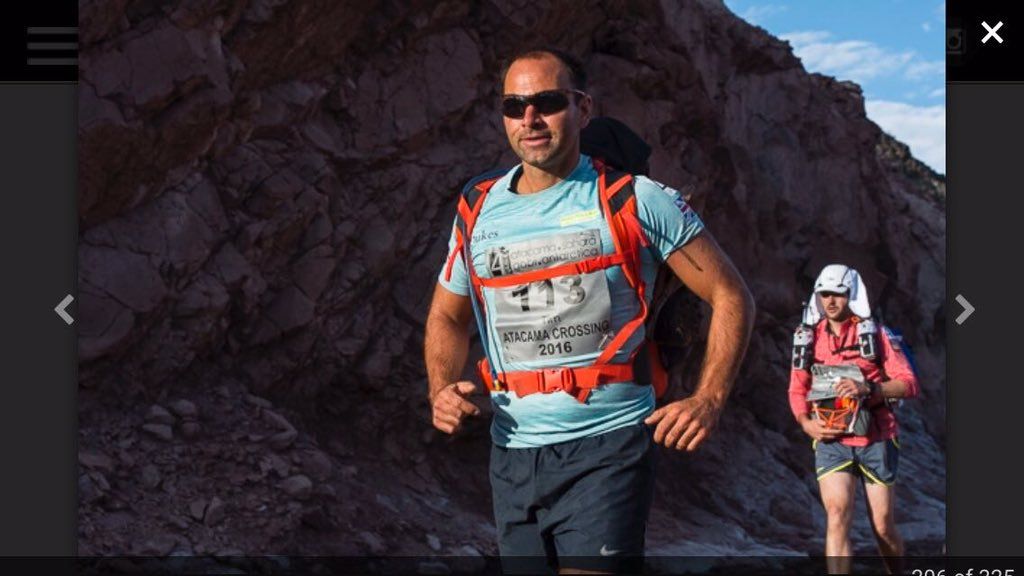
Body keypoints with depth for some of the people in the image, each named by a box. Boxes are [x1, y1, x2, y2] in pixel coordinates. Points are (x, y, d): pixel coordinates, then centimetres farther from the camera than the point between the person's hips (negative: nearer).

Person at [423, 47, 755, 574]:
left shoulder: (637, 202, -4)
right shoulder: (479, 213, 8)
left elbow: (730, 296, 0)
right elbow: (447, 317, 22)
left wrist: (708, 400, -13)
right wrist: (442, 390, 2)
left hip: (607, 449, -5)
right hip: (512, 452, 5)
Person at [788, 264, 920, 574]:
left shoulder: (876, 335, -2)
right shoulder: (809, 338, 5)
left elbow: (909, 384, -8)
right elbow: (797, 390, 10)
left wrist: (868, 388, -23)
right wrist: (806, 422, -9)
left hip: (876, 442, -1)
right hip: (831, 442, 1)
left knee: (883, 526, 6)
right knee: (837, 516, -19)